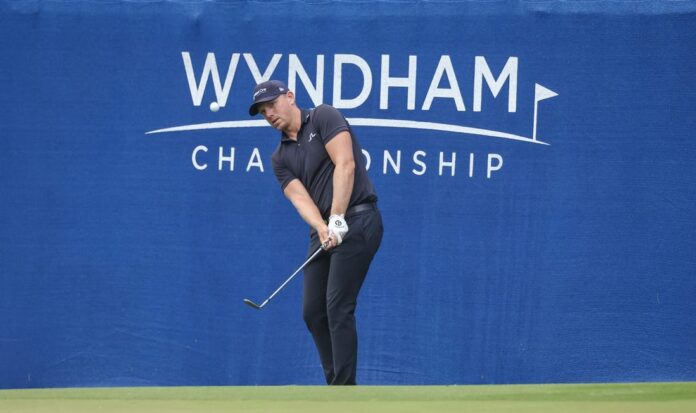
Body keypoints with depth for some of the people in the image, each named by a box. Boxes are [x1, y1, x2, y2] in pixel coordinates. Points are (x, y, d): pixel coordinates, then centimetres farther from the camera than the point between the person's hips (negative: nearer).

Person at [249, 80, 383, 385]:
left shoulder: (324, 117, -3)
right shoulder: (281, 158, 14)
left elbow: (345, 165, -14)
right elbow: (300, 197, -3)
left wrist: (337, 219, -21)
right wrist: (322, 229, -23)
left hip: (357, 220, -7)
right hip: (324, 231, 7)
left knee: (338, 306, -13)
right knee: (313, 312, 4)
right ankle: (336, 386, 12)